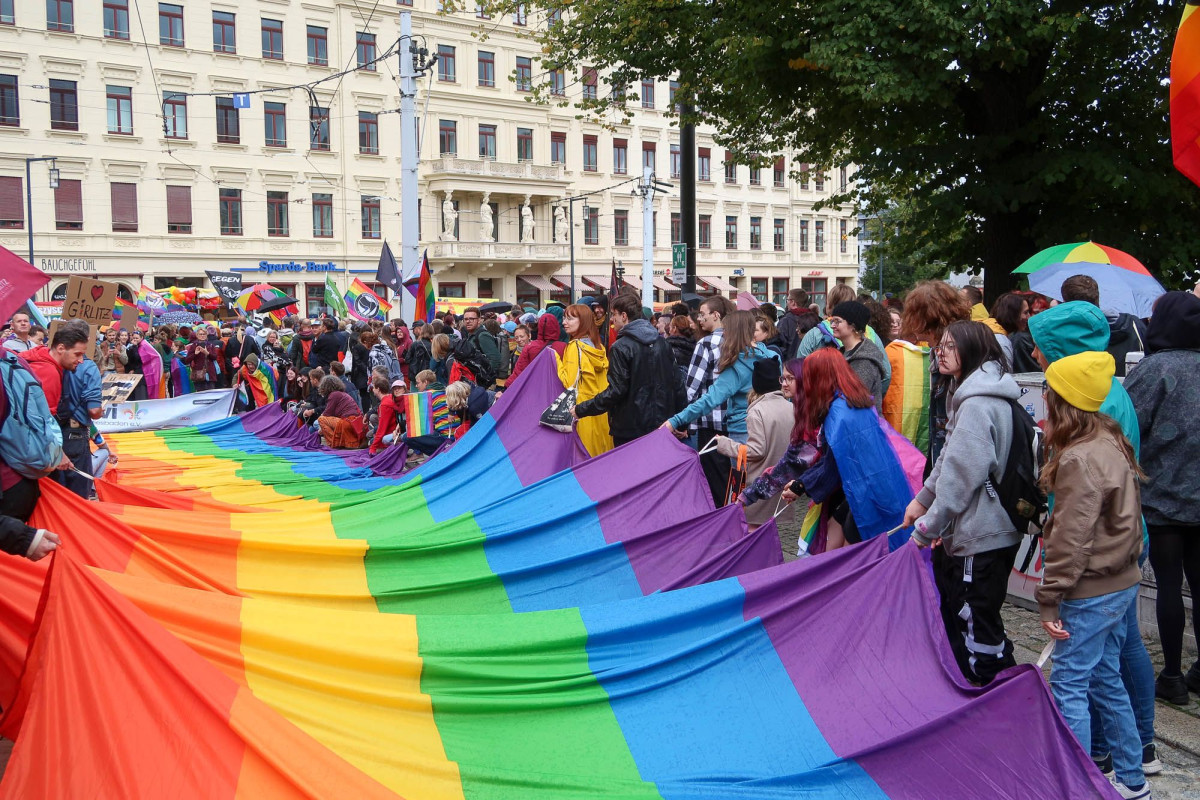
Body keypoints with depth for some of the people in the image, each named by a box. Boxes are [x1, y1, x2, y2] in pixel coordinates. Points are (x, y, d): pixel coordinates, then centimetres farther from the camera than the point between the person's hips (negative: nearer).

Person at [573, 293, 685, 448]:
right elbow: (677, 382, 9)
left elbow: (616, 391, -18)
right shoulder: (662, 343, 8)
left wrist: (581, 409, -10)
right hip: (661, 426, 7)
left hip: (631, 430, -7)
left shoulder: (621, 348, -14)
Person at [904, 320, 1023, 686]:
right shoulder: (971, 395, 13)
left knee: (979, 628, -1)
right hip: (967, 532, 11)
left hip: (982, 537, -11)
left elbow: (962, 475, -23)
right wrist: (924, 498, 12)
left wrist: (927, 528, -16)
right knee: (950, 611, 21)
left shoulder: (978, 405, -21)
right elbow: (950, 458, 19)